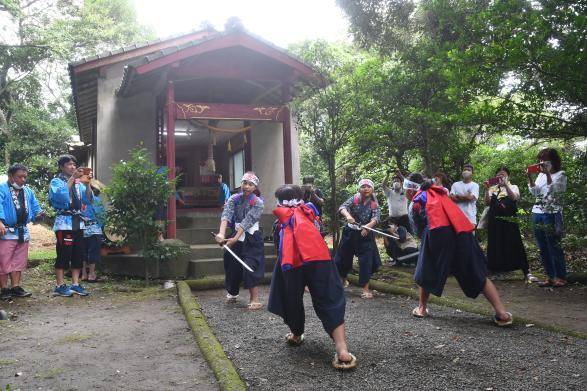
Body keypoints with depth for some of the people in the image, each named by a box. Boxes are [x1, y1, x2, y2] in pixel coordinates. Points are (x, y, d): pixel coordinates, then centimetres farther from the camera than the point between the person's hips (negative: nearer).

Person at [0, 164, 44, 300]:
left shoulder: (28, 191, 13)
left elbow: (34, 207, 14)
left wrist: (38, 215, -9)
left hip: (22, 232, 6)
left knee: (19, 262, 11)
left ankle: (15, 287, 19)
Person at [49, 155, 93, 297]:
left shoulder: (78, 183, 15)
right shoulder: (56, 181, 1)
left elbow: (88, 199, 5)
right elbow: (61, 194, -20)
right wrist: (72, 178, -21)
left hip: (78, 222, 6)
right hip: (64, 222, -6)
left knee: (78, 255, 5)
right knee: (63, 254, -5)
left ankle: (75, 284, 12)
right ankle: (60, 286, 1)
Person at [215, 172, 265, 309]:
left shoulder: (258, 202, -12)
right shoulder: (234, 199, -3)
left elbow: (247, 221, -22)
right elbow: (226, 215, -21)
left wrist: (235, 239, -32)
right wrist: (221, 233, -38)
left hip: (251, 238, -4)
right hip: (236, 235, 4)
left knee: (250, 266, -14)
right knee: (232, 265, 11)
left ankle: (254, 299, -10)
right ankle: (232, 292, 36)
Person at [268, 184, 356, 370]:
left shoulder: (282, 212, 24)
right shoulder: (308, 209, 30)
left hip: (293, 260, -1)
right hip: (318, 256, 2)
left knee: (291, 300, 21)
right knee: (330, 301, -3)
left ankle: (296, 335, 39)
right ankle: (342, 351, -17)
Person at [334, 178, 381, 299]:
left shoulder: (374, 204, -8)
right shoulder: (354, 199, -7)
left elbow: (376, 218, -23)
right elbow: (343, 207, -22)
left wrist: (367, 227, -43)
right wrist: (347, 215, -44)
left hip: (365, 235, -1)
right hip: (350, 233, 1)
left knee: (366, 261, -7)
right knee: (343, 257, 13)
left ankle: (365, 288, 4)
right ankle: (343, 278, 40)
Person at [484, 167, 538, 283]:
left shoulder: (513, 187, 8)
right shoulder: (493, 188, 13)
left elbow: (514, 197, -16)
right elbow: (487, 203, -1)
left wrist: (505, 184, -28)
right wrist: (487, 189, -14)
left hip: (509, 220, -2)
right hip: (495, 221, 2)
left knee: (515, 244, -6)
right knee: (495, 245, 4)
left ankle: (527, 273, -3)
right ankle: (496, 271, 14)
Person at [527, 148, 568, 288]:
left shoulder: (560, 174, -2)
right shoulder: (541, 175, 15)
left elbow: (554, 190, -16)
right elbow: (535, 192, 9)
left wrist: (547, 174, -23)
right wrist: (530, 177, -3)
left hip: (552, 214, -7)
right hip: (537, 213, 7)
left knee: (554, 247, -5)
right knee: (543, 248, 8)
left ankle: (561, 277, 5)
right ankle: (550, 276, 16)